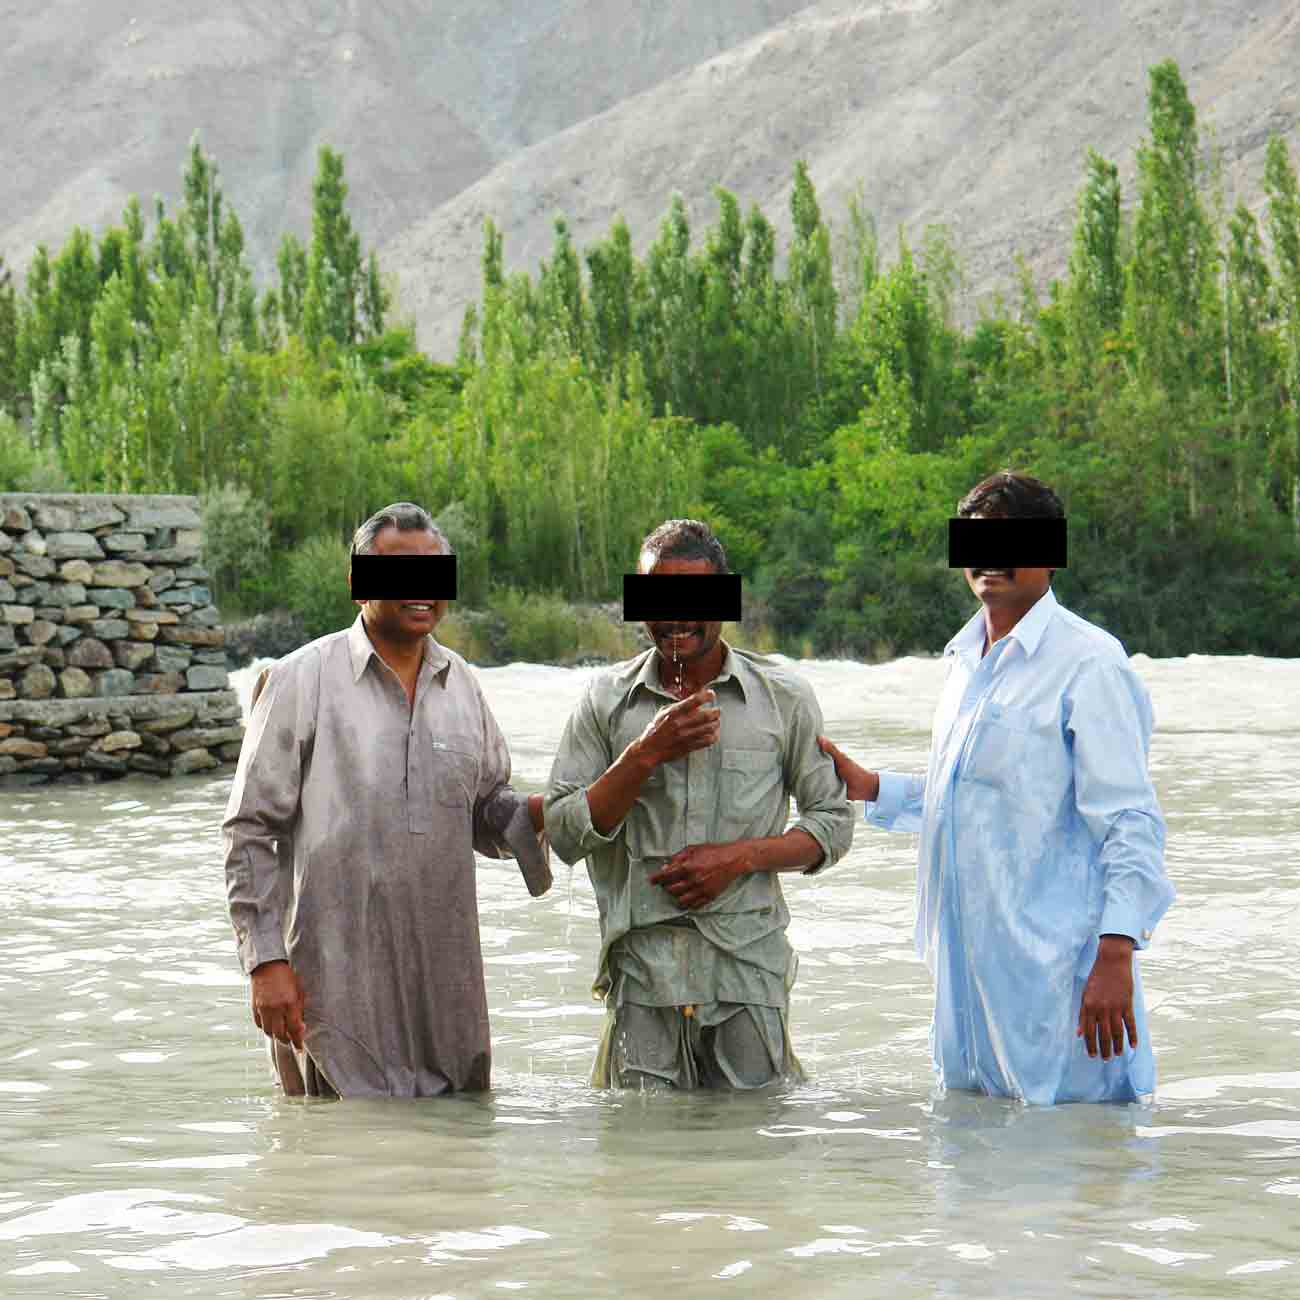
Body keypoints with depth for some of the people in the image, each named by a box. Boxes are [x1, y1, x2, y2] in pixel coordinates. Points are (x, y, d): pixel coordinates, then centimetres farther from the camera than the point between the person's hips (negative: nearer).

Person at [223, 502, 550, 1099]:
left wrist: (536, 814, -3)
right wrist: (265, 961, -11)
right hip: (336, 978, -5)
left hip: (446, 981, 5)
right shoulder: (302, 680, -4)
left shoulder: (459, 682, 12)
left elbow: (487, 809, 21)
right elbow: (251, 831, -4)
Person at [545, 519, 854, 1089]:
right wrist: (645, 755, -12)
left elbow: (834, 822, 9)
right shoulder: (607, 700, 6)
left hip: (749, 972, 0)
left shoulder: (783, 697, 5)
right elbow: (564, 835, 1)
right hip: (641, 974, 0)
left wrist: (740, 856, -8)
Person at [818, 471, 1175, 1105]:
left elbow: (1129, 820, -14)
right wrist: (871, 788, 18)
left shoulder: (1088, 662, -11)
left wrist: (1116, 953, -21)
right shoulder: (967, 660, 16)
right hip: (967, 970, 9)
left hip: (1055, 971, -9)